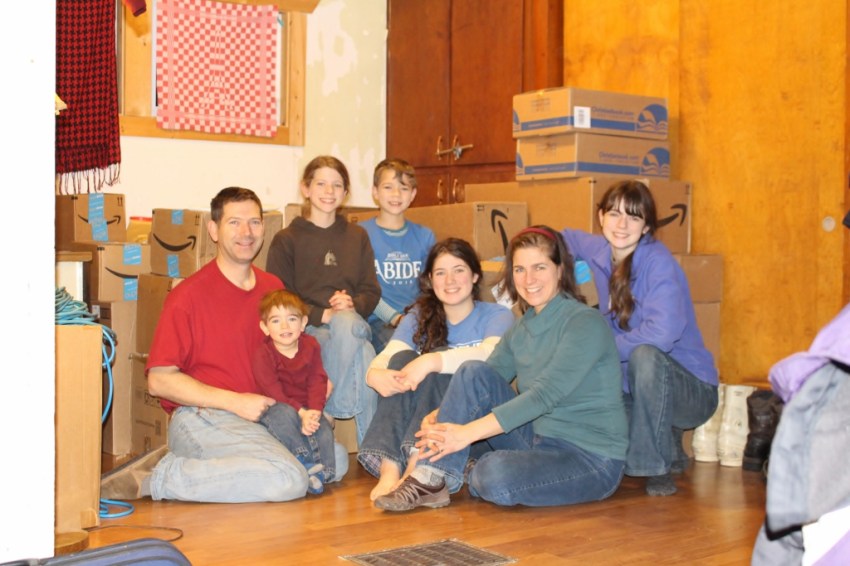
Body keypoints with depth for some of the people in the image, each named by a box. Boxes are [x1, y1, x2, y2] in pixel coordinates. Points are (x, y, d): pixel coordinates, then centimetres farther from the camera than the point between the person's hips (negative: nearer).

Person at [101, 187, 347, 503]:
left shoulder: (273, 288, 11)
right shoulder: (190, 295, -8)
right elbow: (159, 380, -10)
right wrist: (235, 402, -15)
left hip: (260, 416, 8)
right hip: (199, 416, -8)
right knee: (289, 480, -26)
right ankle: (158, 477, -13)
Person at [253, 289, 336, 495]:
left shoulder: (311, 345, 1)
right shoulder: (262, 354, -13)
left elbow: (317, 382, -4)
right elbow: (273, 391, -20)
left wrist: (314, 412, -22)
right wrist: (301, 413, -29)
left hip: (307, 410, 4)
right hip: (273, 409, -3)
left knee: (325, 430, -24)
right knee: (283, 414, -36)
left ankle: (321, 471, -16)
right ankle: (308, 463, -30)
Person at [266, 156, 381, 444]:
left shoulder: (357, 237, 19)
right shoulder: (286, 240, 6)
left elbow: (371, 292, 14)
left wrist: (352, 304, -10)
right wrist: (323, 315, -16)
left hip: (351, 321, 3)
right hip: (307, 330, -3)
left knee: (347, 323, -37)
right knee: (361, 352, -35)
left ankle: (335, 409, -25)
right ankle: (372, 446, -27)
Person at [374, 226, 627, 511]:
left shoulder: (585, 323, -15)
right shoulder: (520, 330, 9)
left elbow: (545, 394, -25)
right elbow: (482, 383, 4)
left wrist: (468, 432, -30)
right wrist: (441, 415, -18)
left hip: (591, 458, -7)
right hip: (537, 439, 7)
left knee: (496, 477, -34)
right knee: (473, 372, -11)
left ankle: (468, 475, 1)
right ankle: (429, 479, -14)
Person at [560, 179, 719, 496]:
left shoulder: (658, 262, -18)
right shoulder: (600, 252, 1)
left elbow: (662, 334, -32)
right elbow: (567, 239, 25)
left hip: (691, 390, -7)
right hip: (636, 387, 7)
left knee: (644, 355, -34)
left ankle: (658, 466, -15)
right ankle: (669, 448, 13)